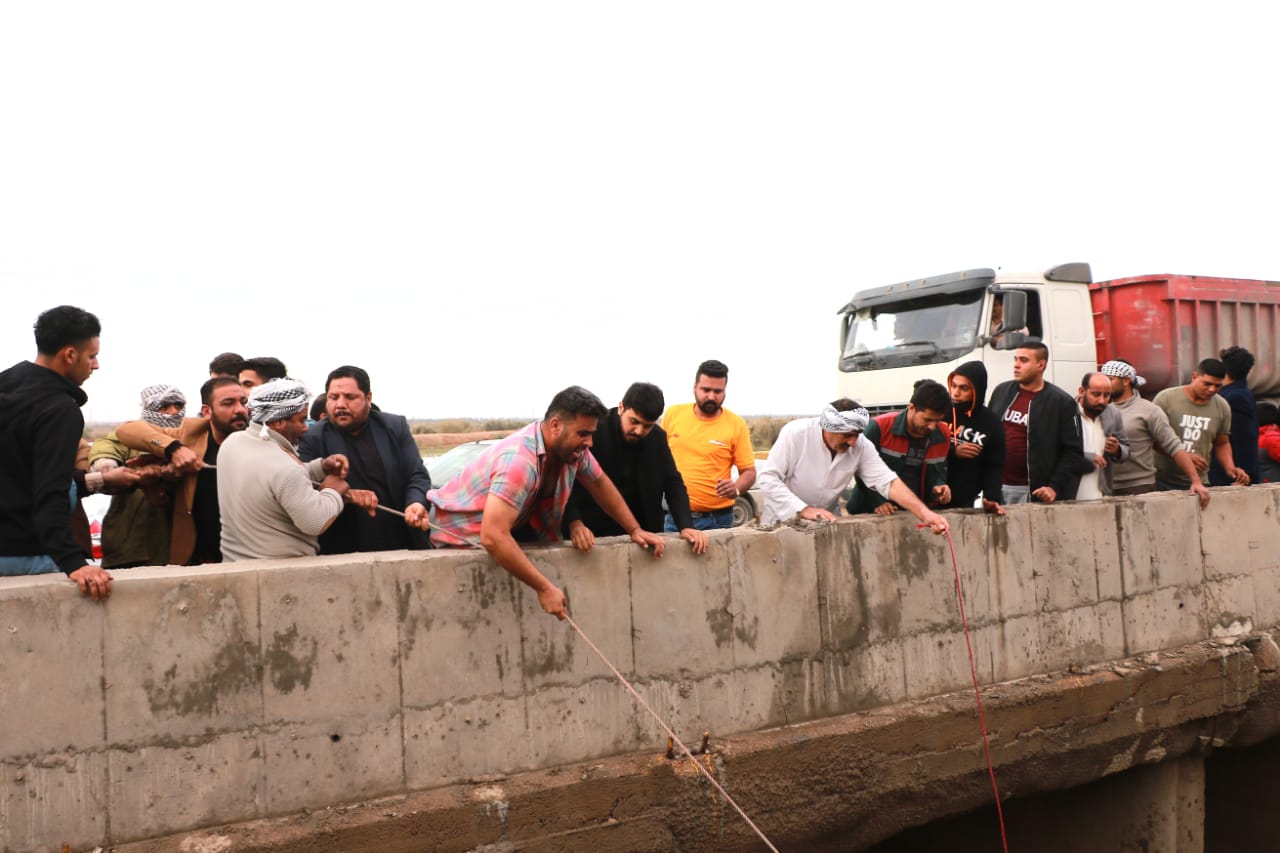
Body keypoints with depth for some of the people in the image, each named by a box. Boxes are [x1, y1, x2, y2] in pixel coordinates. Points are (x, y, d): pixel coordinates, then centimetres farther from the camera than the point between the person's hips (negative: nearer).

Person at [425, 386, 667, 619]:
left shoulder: (571, 447, -13)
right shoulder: (520, 460, -38)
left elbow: (600, 484, 8)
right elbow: (493, 538, -44)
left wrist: (635, 530, 2)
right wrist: (544, 588, -41)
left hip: (513, 524, 8)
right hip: (460, 534, -8)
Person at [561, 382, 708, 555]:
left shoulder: (657, 438, 2)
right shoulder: (592, 429, -15)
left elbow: (673, 482, 5)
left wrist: (686, 526, -12)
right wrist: (574, 524, -34)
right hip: (592, 535, -4)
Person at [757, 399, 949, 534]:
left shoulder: (861, 446, -12)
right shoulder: (795, 433, -21)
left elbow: (888, 482, -17)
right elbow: (768, 479, -21)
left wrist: (925, 513, -29)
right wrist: (804, 510, -29)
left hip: (826, 522, 3)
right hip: (784, 520, -3)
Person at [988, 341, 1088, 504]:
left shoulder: (1062, 402, -4)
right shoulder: (1001, 391, 10)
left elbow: (1073, 452, -5)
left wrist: (1055, 487, -14)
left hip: (1034, 493, -4)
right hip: (996, 487, 4)